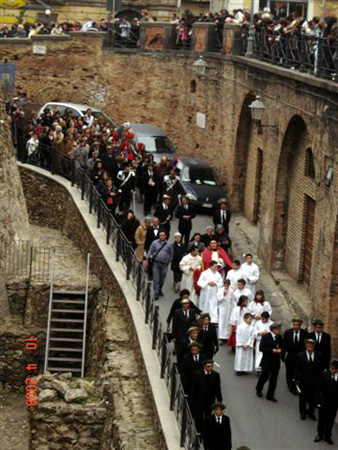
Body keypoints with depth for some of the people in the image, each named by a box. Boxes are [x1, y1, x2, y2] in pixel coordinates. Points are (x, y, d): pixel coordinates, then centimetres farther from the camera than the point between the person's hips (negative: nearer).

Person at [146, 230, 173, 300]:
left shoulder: (169, 244, 0)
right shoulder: (155, 243, -2)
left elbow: (171, 254, 11)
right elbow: (150, 251, 3)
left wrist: (169, 261, 13)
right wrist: (147, 260, 2)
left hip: (164, 264, 1)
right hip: (156, 263, -1)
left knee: (162, 279, 12)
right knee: (156, 279, -4)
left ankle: (159, 290, 35)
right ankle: (156, 293, 1)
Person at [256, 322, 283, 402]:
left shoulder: (279, 337, 5)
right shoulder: (266, 337, -10)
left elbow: (282, 347, 15)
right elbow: (261, 348, -15)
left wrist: (280, 350, -9)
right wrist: (272, 350, -22)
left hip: (276, 361, 4)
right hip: (267, 361, -4)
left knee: (274, 379, 5)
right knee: (264, 376, 7)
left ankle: (270, 395, 13)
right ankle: (259, 389, 34)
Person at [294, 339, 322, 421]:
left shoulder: (318, 356, -4)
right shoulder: (300, 356, -8)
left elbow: (320, 369, 1)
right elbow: (297, 369, -4)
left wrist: (319, 380, -2)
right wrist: (296, 379, -8)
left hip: (315, 381, 1)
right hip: (303, 381, -1)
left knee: (313, 398, 10)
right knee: (303, 398, 12)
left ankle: (311, 413, 27)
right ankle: (303, 413, 30)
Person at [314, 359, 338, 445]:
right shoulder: (325, 375, -13)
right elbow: (319, 389, -7)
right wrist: (318, 400, -8)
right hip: (323, 402, 0)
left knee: (330, 421, 13)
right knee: (321, 420, 15)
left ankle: (327, 436, 29)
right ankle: (320, 434, 32)